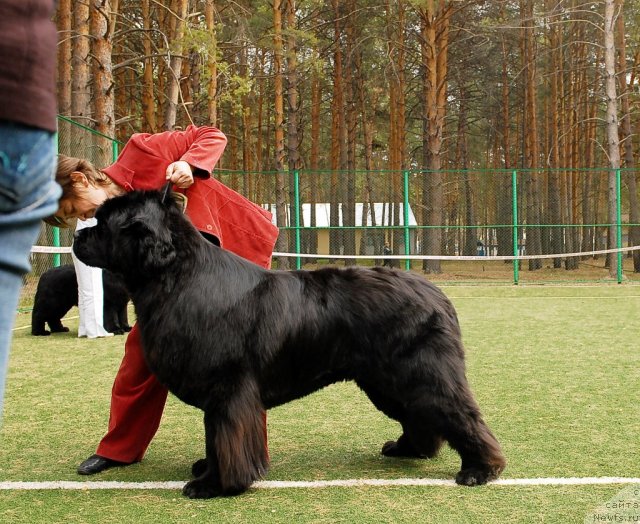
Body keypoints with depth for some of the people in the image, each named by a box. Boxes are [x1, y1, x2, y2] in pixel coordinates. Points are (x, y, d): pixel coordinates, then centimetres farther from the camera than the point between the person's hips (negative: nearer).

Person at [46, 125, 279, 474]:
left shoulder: (139, 153, -15)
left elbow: (213, 137, -10)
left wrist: (189, 164, -27)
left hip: (243, 246, -6)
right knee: (144, 344, 5)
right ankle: (120, 447, 20)